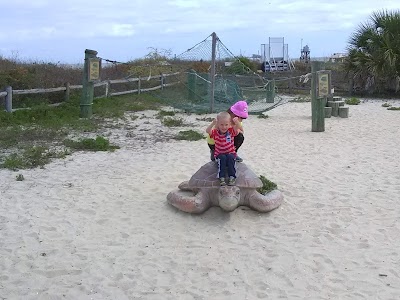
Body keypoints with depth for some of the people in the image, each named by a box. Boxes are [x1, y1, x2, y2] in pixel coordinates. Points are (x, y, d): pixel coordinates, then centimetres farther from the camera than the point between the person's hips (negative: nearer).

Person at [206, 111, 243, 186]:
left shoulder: (231, 131, -5)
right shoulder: (215, 132, -7)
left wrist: (237, 122, -44)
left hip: (231, 153, 1)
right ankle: (221, 177, -33)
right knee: (222, 158, -31)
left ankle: (232, 177, -31)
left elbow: (240, 129, -22)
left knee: (230, 157, -31)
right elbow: (207, 131, -27)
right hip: (219, 154, 0)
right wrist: (213, 123, -44)